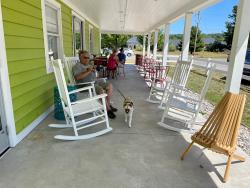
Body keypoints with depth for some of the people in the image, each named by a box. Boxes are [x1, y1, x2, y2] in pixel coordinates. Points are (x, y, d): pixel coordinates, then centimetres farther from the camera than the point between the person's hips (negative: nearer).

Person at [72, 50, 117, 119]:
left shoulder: (89, 65, 21)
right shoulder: (77, 66, -2)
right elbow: (77, 77, -21)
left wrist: (93, 70, -3)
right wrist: (88, 71, -22)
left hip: (95, 81, 8)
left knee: (109, 86, -7)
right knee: (101, 90, -30)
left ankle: (108, 104, 1)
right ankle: (108, 109, -17)